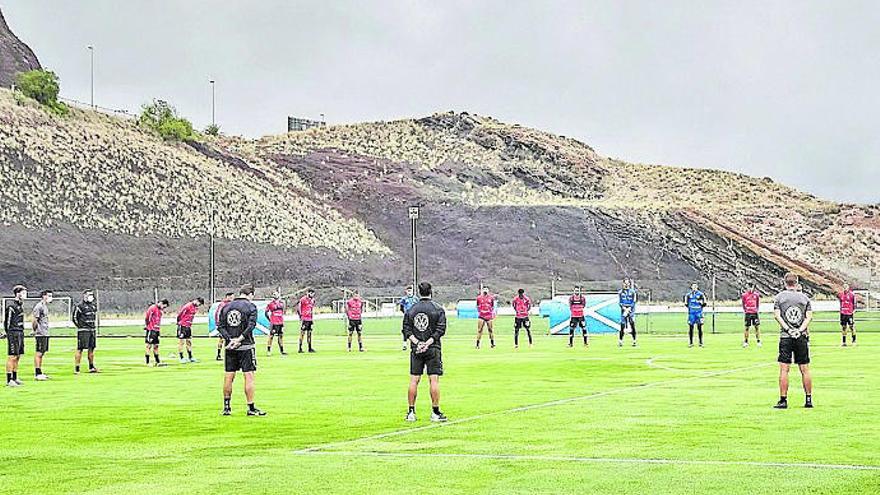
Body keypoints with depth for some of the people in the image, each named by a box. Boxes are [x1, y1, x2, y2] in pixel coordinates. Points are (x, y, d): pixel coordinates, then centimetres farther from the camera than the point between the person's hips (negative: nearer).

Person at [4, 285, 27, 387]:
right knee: (12, 357, -7)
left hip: (20, 333, 9)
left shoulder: (19, 305, 15)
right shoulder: (11, 306, -14)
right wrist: (8, 333, -14)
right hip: (13, 333, -9)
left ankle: (14, 378, 20)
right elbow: (7, 321, -14)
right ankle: (9, 380, -5)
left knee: (18, 356, 13)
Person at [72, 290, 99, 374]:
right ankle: (76, 368, -8)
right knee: (80, 349, -8)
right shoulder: (80, 306, -10)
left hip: (92, 330, 7)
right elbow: (74, 318, -7)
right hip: (83, 331, -7)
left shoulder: (94, 305, 13)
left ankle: (91, 367, 21)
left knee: (91, 348, 12)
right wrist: (80, 326, -7)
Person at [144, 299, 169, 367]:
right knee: (149, 346, -3)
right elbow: (146, 318, -13)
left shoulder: (160, 310, 12)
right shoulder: (152, 308, -13)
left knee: (156, 346, 11)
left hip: (156, 330, 8)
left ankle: (158, 362, 14)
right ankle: (147, 363, 0)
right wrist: (147, 326, -10)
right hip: (151, 330, -8)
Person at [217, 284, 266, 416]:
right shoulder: (250, 306, -4)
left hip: (230, 347, 5)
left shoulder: (226, 307, 10)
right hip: (246, 346, -5)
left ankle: (226, 407, 16)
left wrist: (230, 339, -5)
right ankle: (251, 408, -2)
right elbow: (251, 325, -16)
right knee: (249, 376, -2)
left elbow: (220, 327, 4)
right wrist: (240, 339, -14)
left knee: (229, 376, 9)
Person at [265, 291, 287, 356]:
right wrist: (270, 320, -6)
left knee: (281, 336, 10)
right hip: (273, 323, -6)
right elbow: (266, 313, -2)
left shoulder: (282, 302, 10)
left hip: (280, 323, 6)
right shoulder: (270, 303, -7)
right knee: (271, 336, -4)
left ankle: (282, 350, 16)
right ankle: (268, 350, 1)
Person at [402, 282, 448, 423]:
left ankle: (411, 412, 7)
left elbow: (406, 330, 1)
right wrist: (428, 342, -10)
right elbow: (441, 329, -8)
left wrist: (417, 342, -6)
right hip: (433, 349, -2)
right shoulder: (438, 309, -1)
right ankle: (435, 412, -1)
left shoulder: (411, 309, 6)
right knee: (434, 379, -1)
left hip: (416, 349, 2)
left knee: (414, 380, 5)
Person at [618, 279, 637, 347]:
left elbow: (634, 301, 0)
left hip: (631, 309, -1)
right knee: (622, 325, -4)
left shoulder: (632, 291, 4)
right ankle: (620, 341, 1)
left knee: (632, 325, -5)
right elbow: (619, 301, 4)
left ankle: (634, 341, 0)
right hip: (623, 309, 1)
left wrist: (629, 308, -13)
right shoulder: (620, 292, 8)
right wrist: (624, 308, -11)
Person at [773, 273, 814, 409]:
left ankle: (783, 400, -4)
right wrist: (800, 330, -8)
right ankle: (808, 399, 11)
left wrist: (788, 330, -9)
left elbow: (777, 315, -5)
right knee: (805, 370, 7)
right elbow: (809, 317, -1)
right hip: (802, 337, 2)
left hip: (785, 337, -2)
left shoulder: (779, 297, 4)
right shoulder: (804, 297, 8)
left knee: (784, 369, -2)